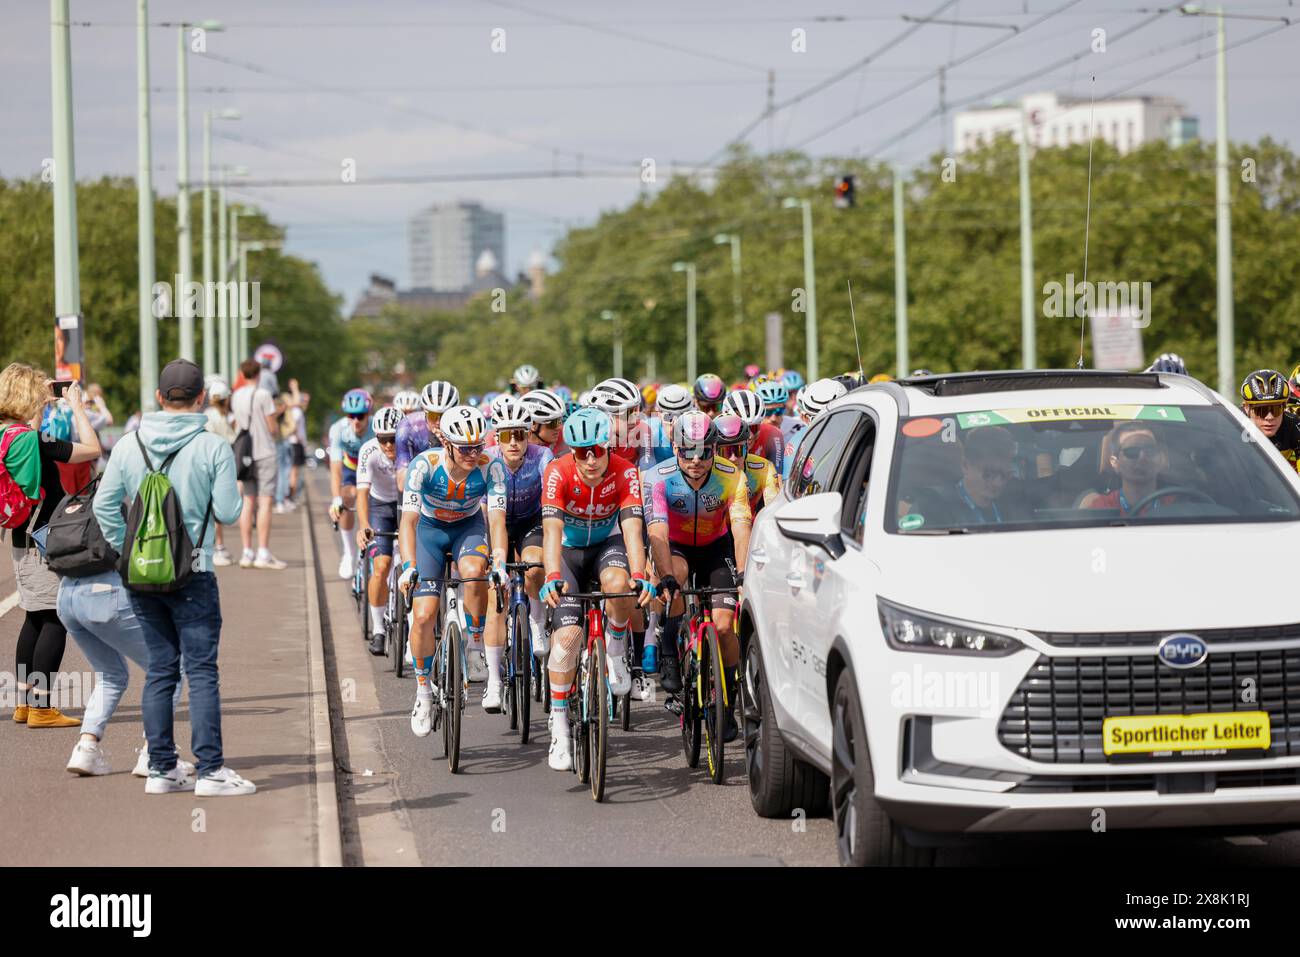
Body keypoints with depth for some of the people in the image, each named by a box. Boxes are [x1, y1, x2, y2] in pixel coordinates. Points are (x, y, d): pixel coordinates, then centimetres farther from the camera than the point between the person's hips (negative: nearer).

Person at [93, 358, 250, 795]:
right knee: (202, 671, -1)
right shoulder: (214, 447, -8)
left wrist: (125, 549, 11)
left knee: (160, 669, 11)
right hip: (192, 575, -4)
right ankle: (210, 770, -4)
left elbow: (104, 504, 2)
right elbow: (228, 512, -8)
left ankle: (161, 769, 12)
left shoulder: (129, 446, 3)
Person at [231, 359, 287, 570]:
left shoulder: (236, 396, 8)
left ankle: (247, 552, 6)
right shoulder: (263, 395, -11)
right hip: (265, 454, -6)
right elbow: (273, 428, -10)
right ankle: (263, 553, -9)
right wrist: (276, 431, 13)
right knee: (265, 502, -5)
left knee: (248, 502, 7)